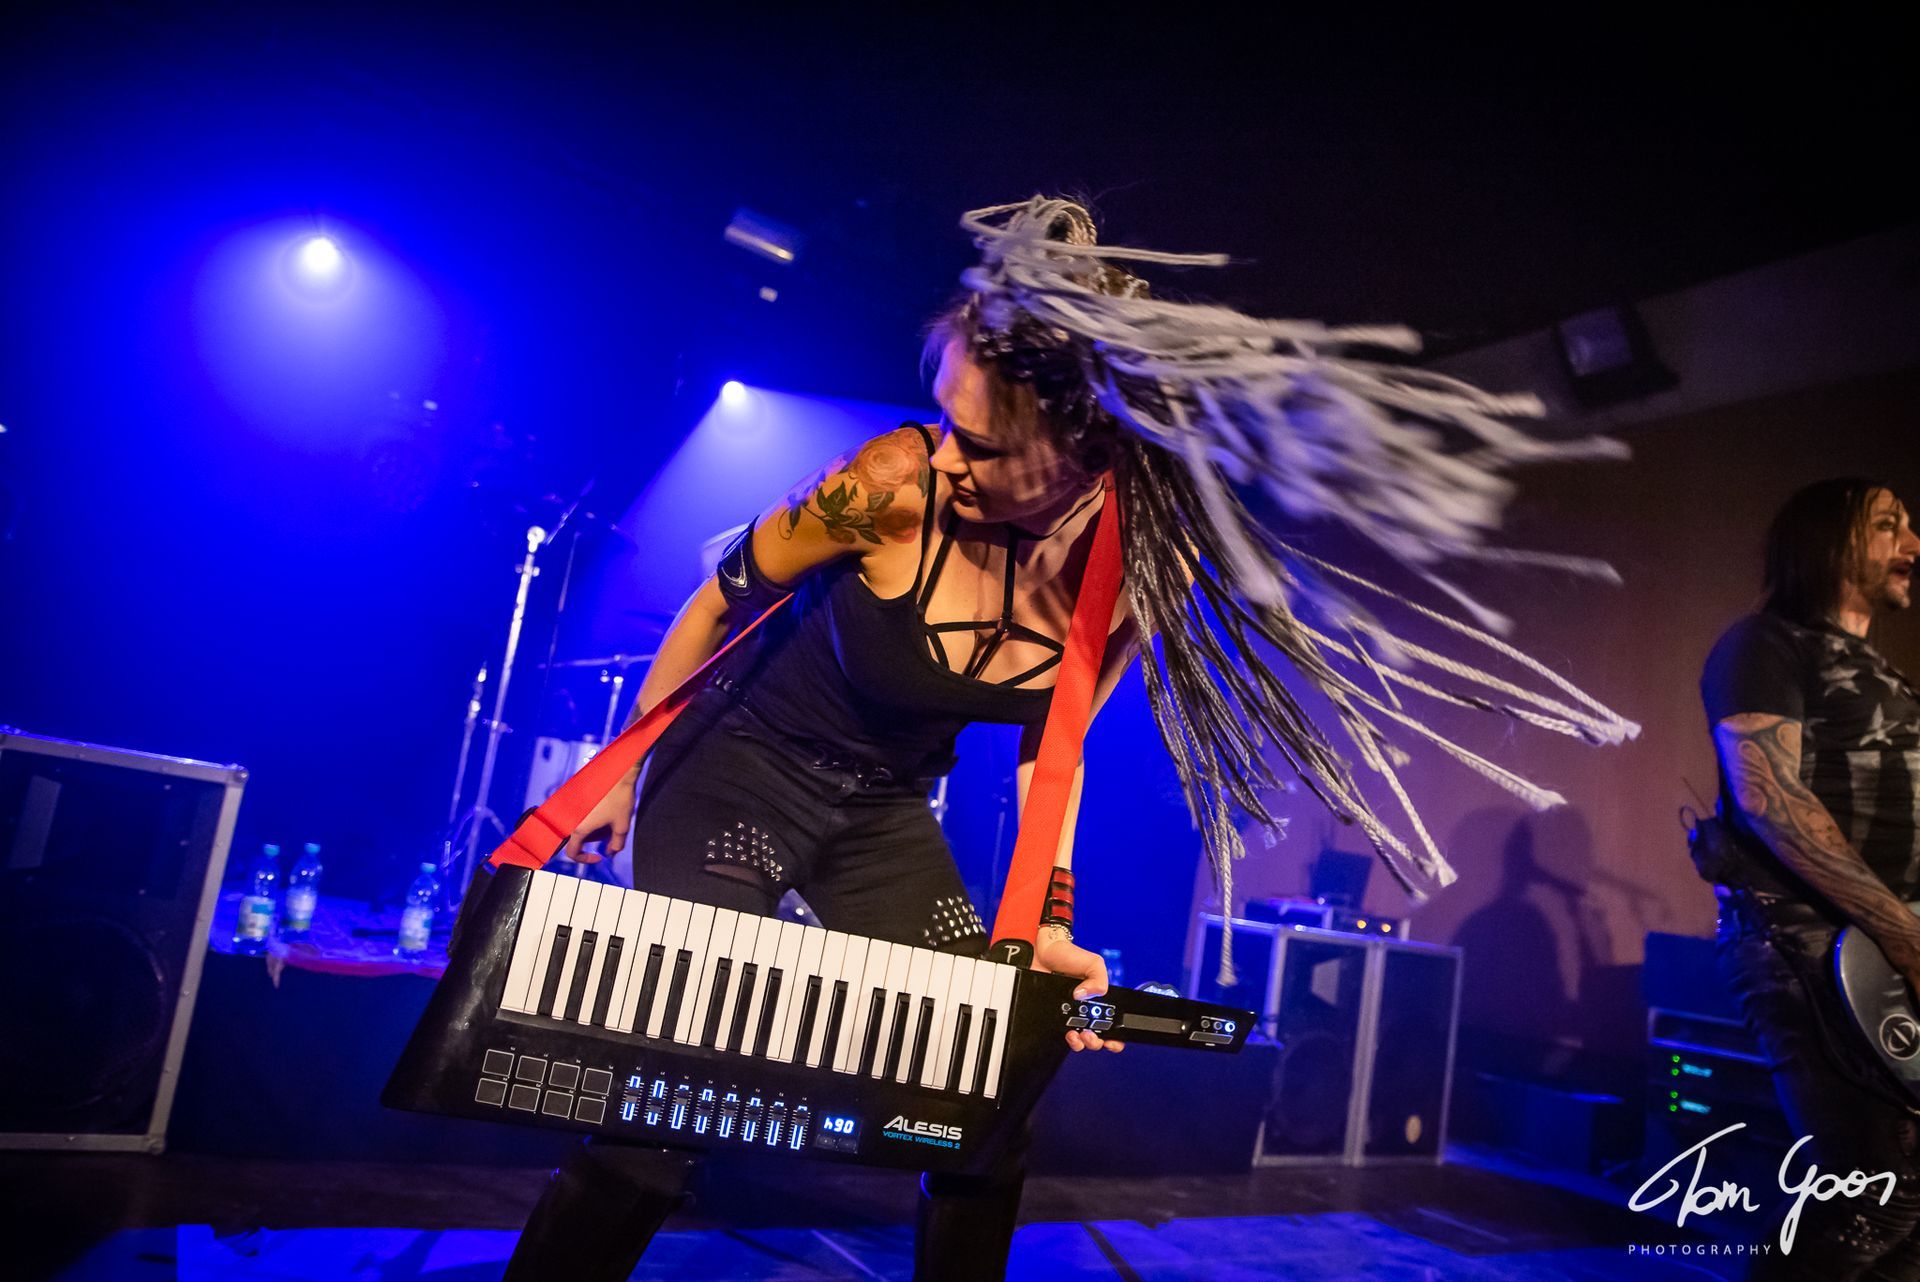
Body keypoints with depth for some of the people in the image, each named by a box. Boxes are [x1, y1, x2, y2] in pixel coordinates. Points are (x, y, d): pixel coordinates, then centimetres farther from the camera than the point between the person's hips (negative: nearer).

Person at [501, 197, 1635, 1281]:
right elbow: (724, 602, -11)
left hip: (887, 818, 4)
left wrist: (1047, 920, -6)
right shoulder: (900, 481, -28)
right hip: (736, 777, -3)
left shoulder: (1137, 580, -17)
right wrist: (623, 773, -2)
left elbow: (1049, 745, 1)